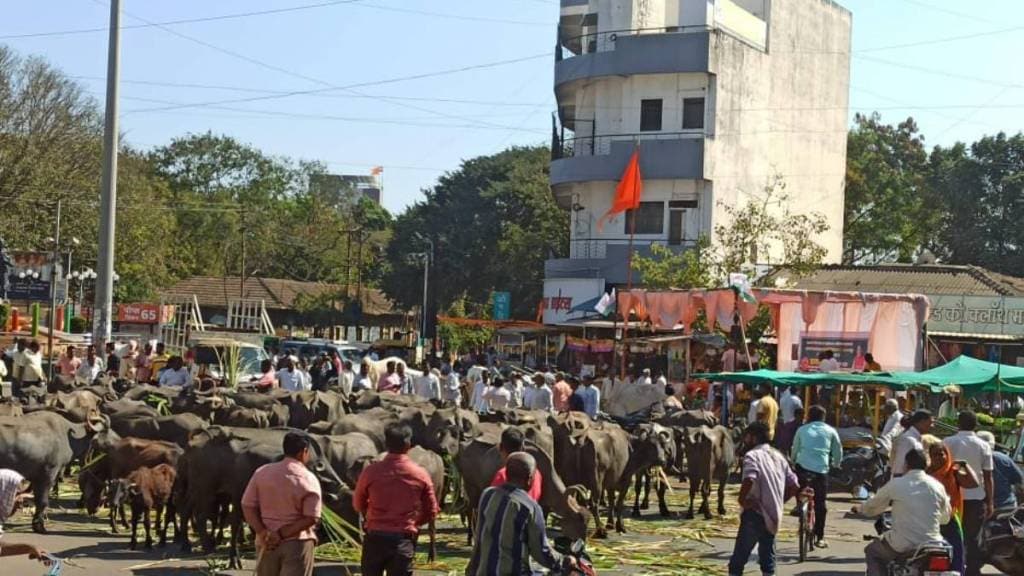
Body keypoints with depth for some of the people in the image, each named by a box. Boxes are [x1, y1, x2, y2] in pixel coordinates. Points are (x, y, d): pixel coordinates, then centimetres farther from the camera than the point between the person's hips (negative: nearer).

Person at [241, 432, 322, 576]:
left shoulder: (262, 472, 2)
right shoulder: (309, 479, -8)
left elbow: (248, 506, -3)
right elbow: (311, 518, -15)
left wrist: (262, 532, -10)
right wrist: (282, 534, -14)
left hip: (266, 543, 4)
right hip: (297, 543, -4)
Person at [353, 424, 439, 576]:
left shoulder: (371, 471, -5)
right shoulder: (420, 474, -4)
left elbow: (358, 504, 9)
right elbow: (431, 512, 4)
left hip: (375, 538, 0)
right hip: (404, 541, 0)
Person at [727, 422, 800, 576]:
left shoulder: (752, 455, -9)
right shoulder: (778, 457, 14)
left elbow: (749, 480, -28)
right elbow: (794, 486, 12)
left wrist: (742, 499, -13)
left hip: (755, 513, -7)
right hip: (773, 517, 7)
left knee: (738, 559, 0)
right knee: (767, 559, 11)